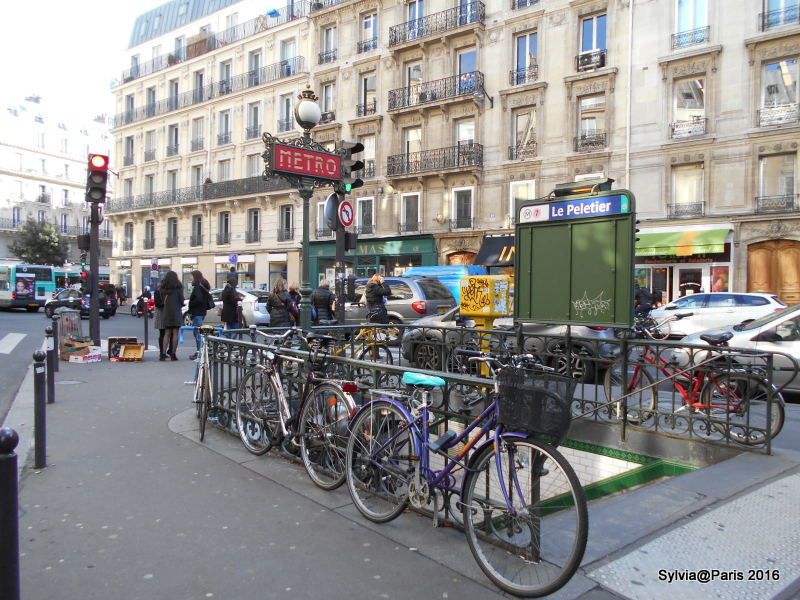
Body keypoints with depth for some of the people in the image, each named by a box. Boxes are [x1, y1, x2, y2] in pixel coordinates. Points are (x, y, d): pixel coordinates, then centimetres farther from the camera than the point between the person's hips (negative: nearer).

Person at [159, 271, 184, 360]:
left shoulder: (162, 288, 3)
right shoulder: (178, 287, -6)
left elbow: (160, 300, 6)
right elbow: (181, 300, -1)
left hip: (165, 312, 3)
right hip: (176, 312, -3)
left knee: (167, 333, 9)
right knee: (175, 333, 2)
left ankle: (164, 353, 0)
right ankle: (173, 354, 0)